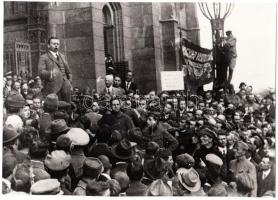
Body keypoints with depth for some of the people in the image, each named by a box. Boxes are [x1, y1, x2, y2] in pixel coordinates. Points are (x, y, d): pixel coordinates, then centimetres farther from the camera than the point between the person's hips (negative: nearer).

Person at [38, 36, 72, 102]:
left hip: (65, 88, 5)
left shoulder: (62, 56, 22)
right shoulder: (43, 57, 4)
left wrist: (70, 83, 12)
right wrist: (51, 73, -29)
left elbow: (68, 72, 26)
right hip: (52, 90, -5)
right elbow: (41, 72, -9)